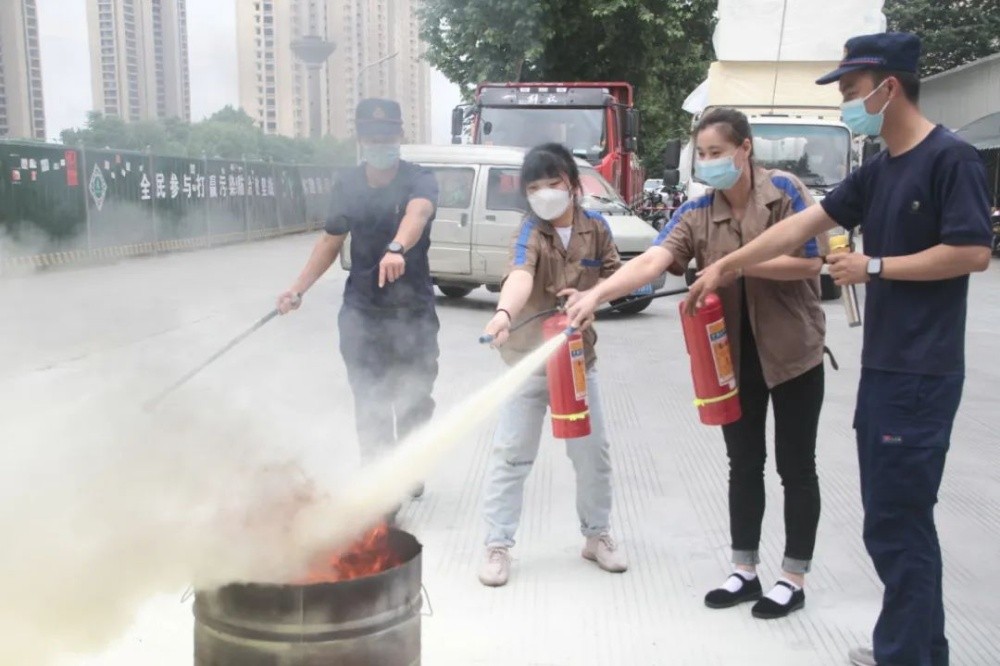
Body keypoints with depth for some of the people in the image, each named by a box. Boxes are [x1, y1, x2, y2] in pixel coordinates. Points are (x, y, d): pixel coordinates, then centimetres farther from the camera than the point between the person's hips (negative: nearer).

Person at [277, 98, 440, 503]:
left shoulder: (419, 180, -13)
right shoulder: (348, 186, 1)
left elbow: (417, 213, -36)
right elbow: (331, 241, 12)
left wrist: (396, 249, -57)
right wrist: (298, 289, 7)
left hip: (414, 311, -2)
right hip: (360, 312, 2)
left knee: (414, 400, 13)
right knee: (369, 404, 5)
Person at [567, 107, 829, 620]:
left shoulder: (785, 192, -11)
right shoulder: (697, 213, -5)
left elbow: (811, 262, -15)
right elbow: (652, 261, -20)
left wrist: (738, 264, -24)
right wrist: (597, 294, -36)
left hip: (792, 351, -3)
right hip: (733, 356, 3)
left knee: (795, 467, 7)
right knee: (744, 464, 12)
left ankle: (793, 579, 20)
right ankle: (745, 572, 25)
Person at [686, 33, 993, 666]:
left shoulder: (952, 158, -10)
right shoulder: (877, 171, 14)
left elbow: (973, 253, -17)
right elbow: (802, 224, 14)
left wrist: (873, 267, -11)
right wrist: (726, 265, 13)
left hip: (922, 374, -8)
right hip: (883, 368, 9)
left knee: (896, 523, -2)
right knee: (899, 519, 14)